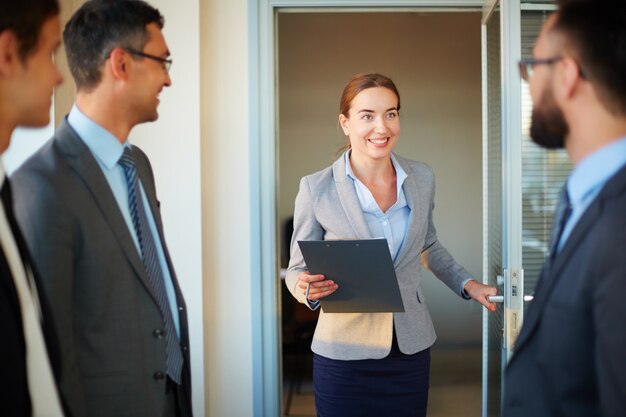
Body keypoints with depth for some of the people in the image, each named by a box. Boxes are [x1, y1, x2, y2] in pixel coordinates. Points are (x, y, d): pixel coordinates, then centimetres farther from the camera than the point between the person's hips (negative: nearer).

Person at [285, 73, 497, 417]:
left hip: (411, 348, 3)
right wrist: (306, 288, -24)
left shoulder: (422, 178, 1)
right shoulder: (316, 188, -11)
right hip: (344, 355, -3)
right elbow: (298, 268, -3)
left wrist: (466, 284, 7)